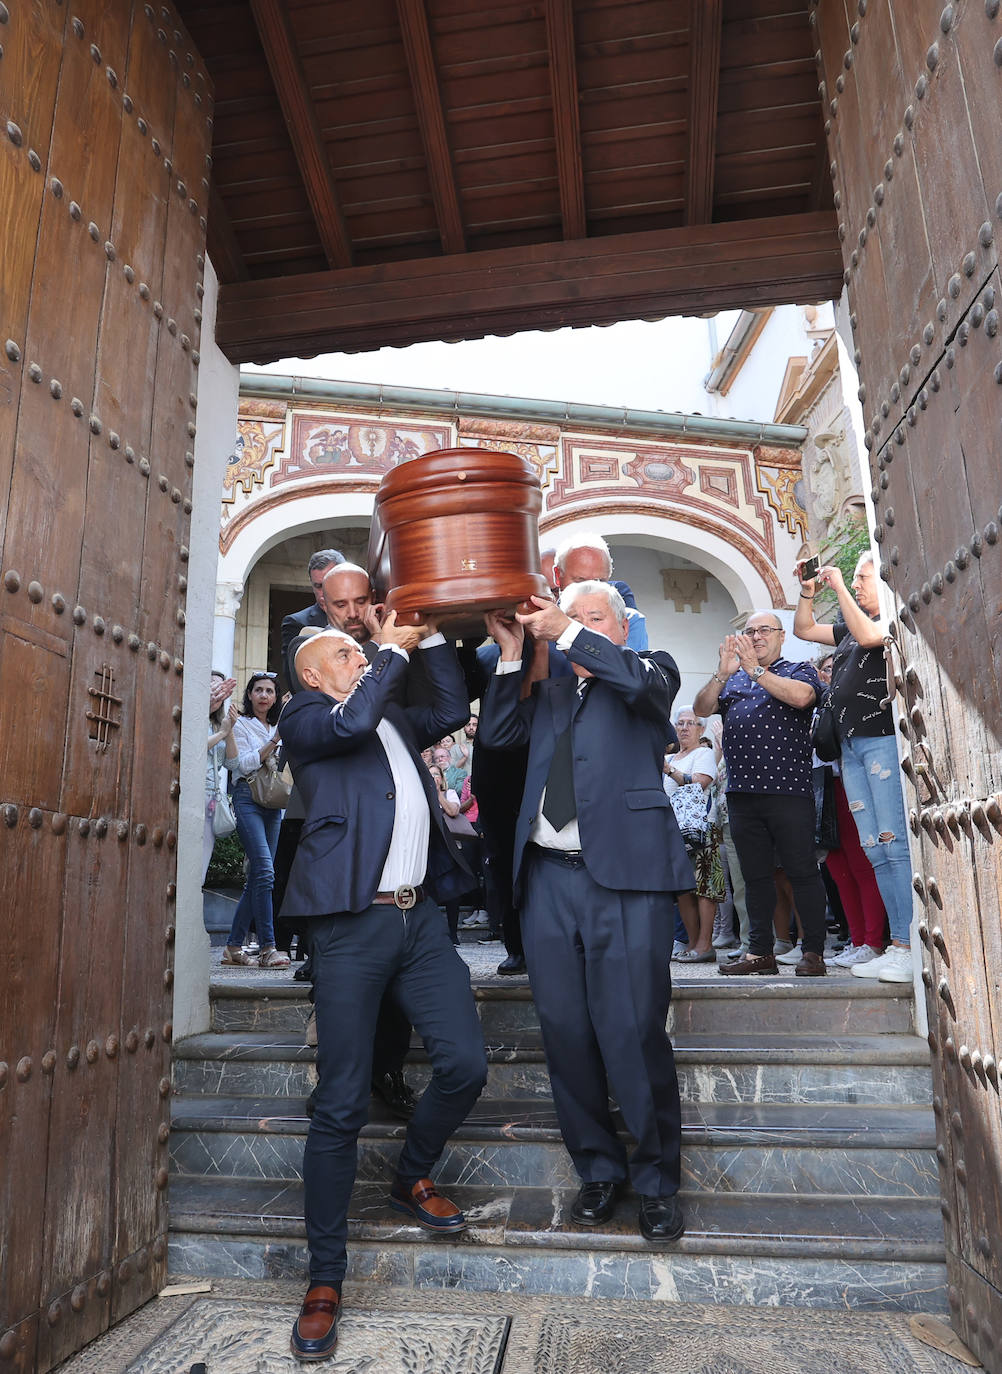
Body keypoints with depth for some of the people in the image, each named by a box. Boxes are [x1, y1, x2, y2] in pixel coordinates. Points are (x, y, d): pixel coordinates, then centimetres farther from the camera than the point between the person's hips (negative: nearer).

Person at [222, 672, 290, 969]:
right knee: (265, 870, -18)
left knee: (257, 877, 4)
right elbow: (243, 764, -7)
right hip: (248, 798, -6)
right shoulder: (241, 724, 3)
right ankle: (267, 948, -17)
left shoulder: (278, 728, 20)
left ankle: (233, 947, 11)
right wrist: (273, 741, -16)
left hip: (274, 804, 6)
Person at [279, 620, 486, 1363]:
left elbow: (455, 709, 18)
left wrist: (431, 637, 14)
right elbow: (350, 722, -17)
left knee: (465, 1064, -1)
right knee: (342, 1106, -2)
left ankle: (412, 1178, 29)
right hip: (353, 922, -6)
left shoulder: (396, 718, 22)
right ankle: (325, 1280, 15)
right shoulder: (305, 717, 2)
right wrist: (393, 648, -5)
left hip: (421, 916, 6)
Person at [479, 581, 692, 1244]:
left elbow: (644, 682, -12)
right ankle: (599, 1169, 26)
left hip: (625, 874, -4)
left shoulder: (653, 668, 11)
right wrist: (512, 650, 5)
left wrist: (569, 633, -12)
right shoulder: (550, 694, 23)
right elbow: (496, 734, 11)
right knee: (566, 1034, 8)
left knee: (633, 1034, -3)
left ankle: (658, 1181, 17)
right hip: (548, 878, 5)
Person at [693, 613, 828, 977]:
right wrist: (723, 673, -9)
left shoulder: (799, 671, 8)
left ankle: (813, 952, 7)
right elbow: (701, 708, 5)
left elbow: (800, 696, -15)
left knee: (802, 872, -2)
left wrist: (755, 669, -15)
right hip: (741, 793, 5)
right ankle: (760, 951, 17)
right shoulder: (732, 679, 20)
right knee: (755, 875, 10)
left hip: (789, 789, -4)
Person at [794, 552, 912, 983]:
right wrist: (808, 590, 13)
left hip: (883, 740, -8)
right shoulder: (849, 627, 22)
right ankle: (897, 945, 8)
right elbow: (804, 629, 28)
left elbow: (868, 635, -19)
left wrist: (838, 585, -12)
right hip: (851, 745, 8)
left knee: (895, 845, -12)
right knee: (875, 851, 5)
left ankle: (912, 950, -10)